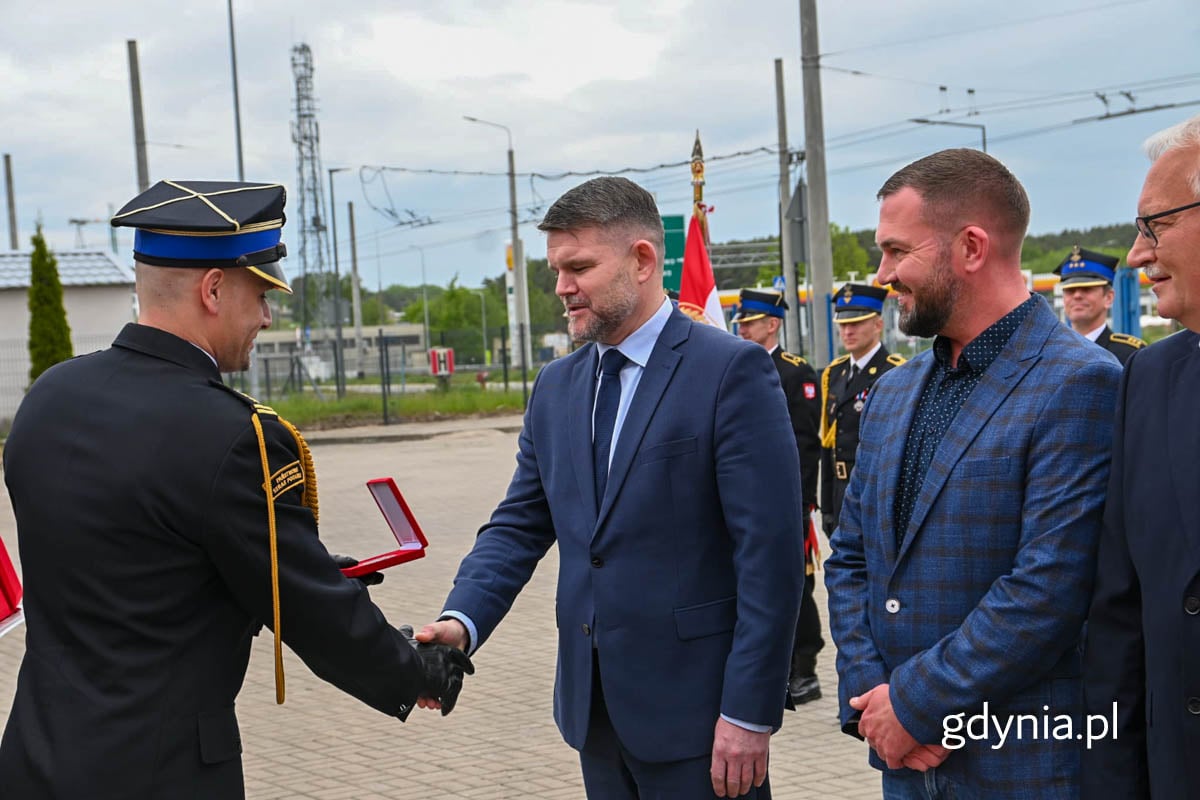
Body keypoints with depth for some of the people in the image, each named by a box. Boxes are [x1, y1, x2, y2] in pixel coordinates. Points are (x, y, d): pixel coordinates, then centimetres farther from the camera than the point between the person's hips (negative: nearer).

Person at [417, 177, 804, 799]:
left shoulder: (731, 370, -11)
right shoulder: (556, 387, 10)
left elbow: (769, 554, -14)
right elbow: (519, 526, 9)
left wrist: (748, 713, -17)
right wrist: (461, 621, -10)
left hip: (694, 706, -6)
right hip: (593, 704, 6)